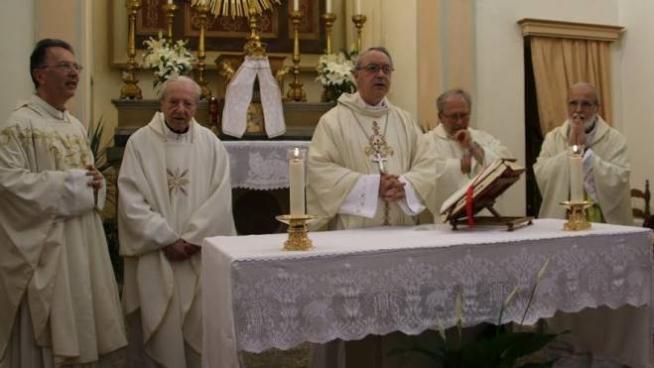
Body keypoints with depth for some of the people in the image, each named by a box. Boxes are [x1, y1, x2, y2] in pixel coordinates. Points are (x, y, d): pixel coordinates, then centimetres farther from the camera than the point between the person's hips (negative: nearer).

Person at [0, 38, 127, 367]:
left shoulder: (77, 126, 13)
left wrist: (94, 183, -2)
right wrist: (71, 181, -17)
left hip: (83, 239, 8)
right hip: (43, 244, -7)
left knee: (78, 327, 15)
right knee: (44, 338, 2)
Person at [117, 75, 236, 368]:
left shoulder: (210, 143, 3)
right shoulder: (140, 142, -3)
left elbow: (221, 196, -3)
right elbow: (131, 200, -9)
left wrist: (193, 238, -12)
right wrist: (167, 239, -13)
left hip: (199, 253, 2)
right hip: (153, 254, -1)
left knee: (196, 327, 9)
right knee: (156, 331, 6)